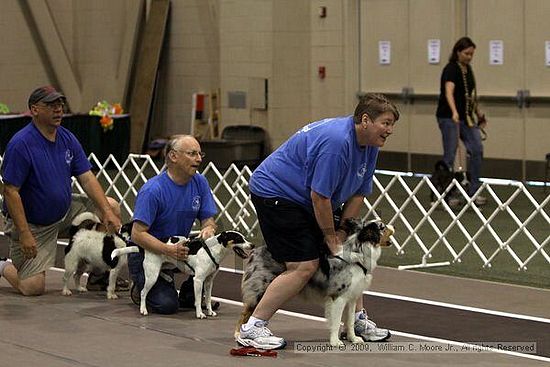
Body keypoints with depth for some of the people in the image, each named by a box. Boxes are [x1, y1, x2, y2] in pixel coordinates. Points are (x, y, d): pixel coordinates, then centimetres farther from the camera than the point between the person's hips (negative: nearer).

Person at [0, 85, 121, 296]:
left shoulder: (67, 139, -1)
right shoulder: (21, 144, -23)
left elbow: (87, 179, -1)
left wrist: (107, 212, -14)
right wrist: (24, 234, -25)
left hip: (64, 211, 7)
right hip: (33, 223, -7)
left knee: (111, 207, -2)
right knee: (33, 287, -15)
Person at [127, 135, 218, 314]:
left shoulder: (199, 183, -4)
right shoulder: (152, 190, -24)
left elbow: (209, 219, -1)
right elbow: (138, 234, -27)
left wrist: (209, 228, -27)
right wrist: (169, 250, -41)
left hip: (180, 247, 6)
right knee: (167, 305, -23)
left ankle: (189, 294, 3)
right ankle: (141, 289, 11)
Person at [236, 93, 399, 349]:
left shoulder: (370, 146, 1)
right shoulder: (336, 141, -30)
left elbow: (357, 194, 5)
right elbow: (319, 196, -27)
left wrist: (341, 235, -4)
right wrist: (331, 237, -15)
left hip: (304, 200, 10)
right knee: (304, 266, -17)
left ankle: (359, 321, 22)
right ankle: (251, 329, -11)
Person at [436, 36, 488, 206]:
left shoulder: (468, 69, 10)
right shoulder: (451, 69, -17)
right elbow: (449, 92, -33)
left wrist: (479, 113, 21)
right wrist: (454, 112, -49)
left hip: (466, 116, 8)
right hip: (448, 117, -8)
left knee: (477, 149, -3)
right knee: (450, 155, -5)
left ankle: (473, 192, 1)